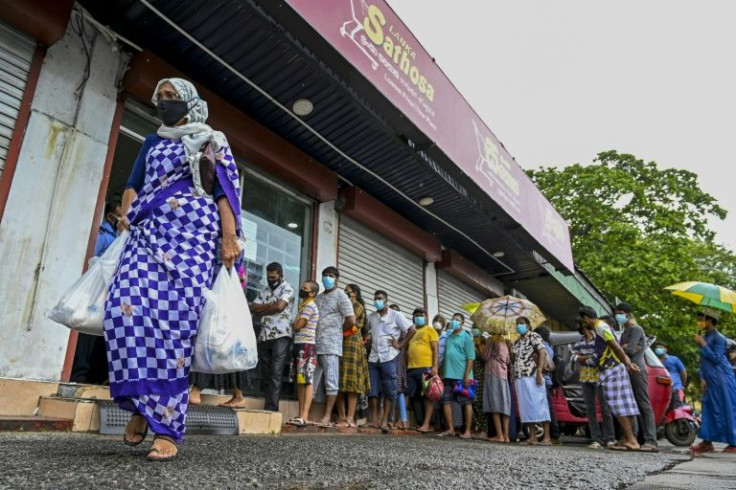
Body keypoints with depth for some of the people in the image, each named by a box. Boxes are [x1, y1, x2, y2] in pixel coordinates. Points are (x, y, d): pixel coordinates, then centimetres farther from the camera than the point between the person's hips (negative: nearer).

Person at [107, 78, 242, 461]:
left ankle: (167, 426, -12)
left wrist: (229, 237, -12)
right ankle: (142, 402, -2)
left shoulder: (211, 141, 13)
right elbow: (134, 184, 22)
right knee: (126, 307, -19)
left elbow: (225, 190, 2)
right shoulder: (152, 142, 28)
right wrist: (125, 214, 1)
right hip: (148, 232, 4)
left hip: (193, 233, -4)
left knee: (175, 318, -16)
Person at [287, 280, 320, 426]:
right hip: (299, 345, 10)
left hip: (306, 345, -10)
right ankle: (301, 415, 9)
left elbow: (298, 325, -13)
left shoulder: (309, 306, -7)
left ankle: (305, 416, -15)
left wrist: (293, 322, 6)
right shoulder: (303, 305, 22)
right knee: (300, 381, 7)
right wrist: (295, 323, 3)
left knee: (307, 381, -11)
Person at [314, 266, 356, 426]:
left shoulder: (341, 296, 1)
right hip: (314, 344, 7)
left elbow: (351, 320, -6)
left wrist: (337, 331, 5)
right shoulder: (318, 297, 20)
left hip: (330, 345, -7)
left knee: (331, 381, -3)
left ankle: (327, 417, -1)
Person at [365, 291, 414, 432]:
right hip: (373, 358, 4)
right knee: (372, 389, 2)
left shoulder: (395, 315, 1)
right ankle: (374, 419, 10)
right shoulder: (371, 316, 12)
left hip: (389, 358, -4)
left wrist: (400, 345, -5)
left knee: (389, 390, -2)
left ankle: (385, 421, 4)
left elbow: (411, 330, -1)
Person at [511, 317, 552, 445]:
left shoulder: (534, 336, 1)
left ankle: (547, 437, -6)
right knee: (526, 407, 4)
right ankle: (532, 437, 6)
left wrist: (539, 372, -19)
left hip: (532, 376, -7)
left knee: (539, 404, -8)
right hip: (519, 378, 7)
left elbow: (542, 353, -9)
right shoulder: (515, 342, 20)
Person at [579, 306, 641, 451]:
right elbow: (617, 348, 17)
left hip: (612, 369, -10)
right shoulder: (601, 327, 21)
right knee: (620, 405, 10)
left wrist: (626, 363, -11)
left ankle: (631, 440, -8)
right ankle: (626, 438, 14)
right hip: (613, 369, 10)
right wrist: (628, 363, 10)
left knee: (618, 405, -9)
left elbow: (616, 346, -15)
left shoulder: (600, 326, -10)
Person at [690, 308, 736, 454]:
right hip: (709, 381, 8)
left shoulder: (719, 338, -11)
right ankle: (707, 442, 10)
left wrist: (703, 345, -16)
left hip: (722, 381, -8)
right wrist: (702, 378, 7)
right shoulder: (704, 337, 12)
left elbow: (716, 359, -17)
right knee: (708, 410, 7)